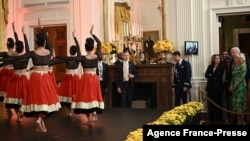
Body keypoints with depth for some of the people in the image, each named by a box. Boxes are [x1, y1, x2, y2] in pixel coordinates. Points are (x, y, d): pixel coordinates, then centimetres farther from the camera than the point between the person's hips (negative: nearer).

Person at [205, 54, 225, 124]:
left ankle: (218, 119, 6)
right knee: (210, 103, 1)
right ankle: (211, 119, 6)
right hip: (210, 87, 4)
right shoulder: (210, 66, 15)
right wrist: (214, 76, -11)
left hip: (218, 87, -4)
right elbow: (206, 75, 3)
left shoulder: (222, 67, 1)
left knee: (217, 103, 0)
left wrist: (211, 75, 0)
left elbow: (219, 75, -12)